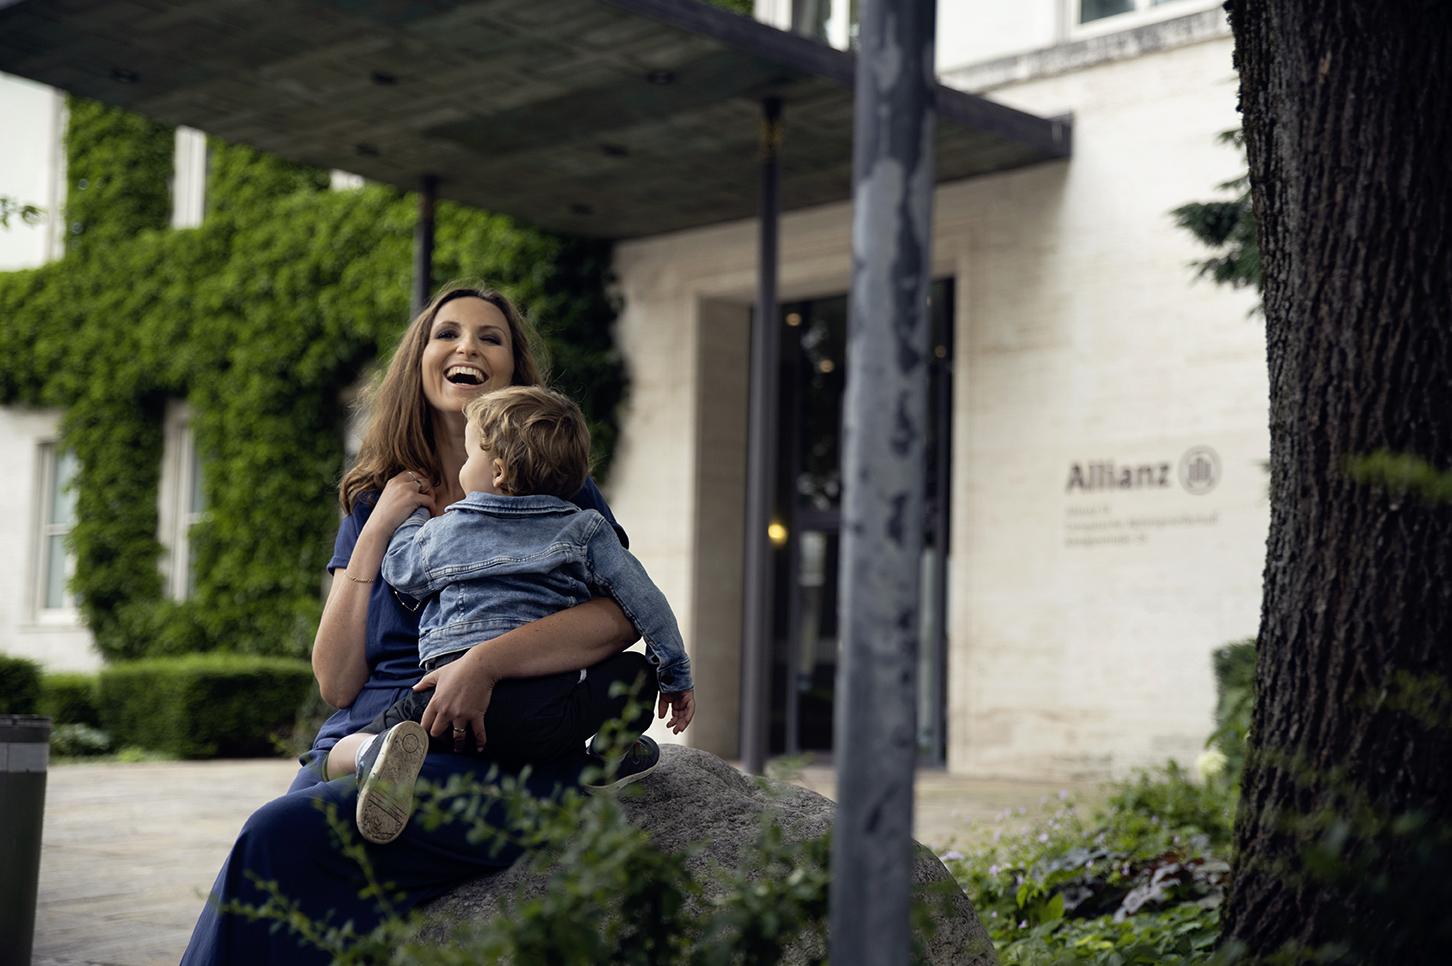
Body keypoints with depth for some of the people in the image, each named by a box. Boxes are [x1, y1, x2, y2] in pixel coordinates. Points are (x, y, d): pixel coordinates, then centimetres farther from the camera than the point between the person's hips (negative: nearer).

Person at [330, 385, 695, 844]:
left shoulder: (442, 532, 15)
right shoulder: (584, 530, 12)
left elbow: (399, 570, 34)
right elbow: (646, 601, 10)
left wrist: (412, 514, 52)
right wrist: (677, 676, 20)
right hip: (546, 716, 1)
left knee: (338, 758, 9)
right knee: (639, 672, 27)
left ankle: (381, 752, -22)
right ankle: (617, 747, 6)